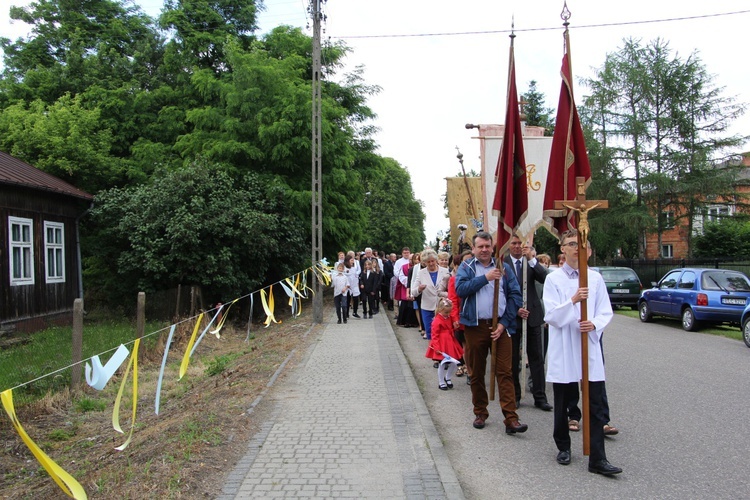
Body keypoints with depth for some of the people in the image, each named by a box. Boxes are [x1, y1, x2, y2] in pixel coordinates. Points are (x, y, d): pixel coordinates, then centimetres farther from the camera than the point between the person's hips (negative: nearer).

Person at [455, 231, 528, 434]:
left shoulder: (504, 268, 9)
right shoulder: (466, 267, 6)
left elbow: (515, 295, 2)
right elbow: (460, 289, -12)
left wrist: (504, 323, -7)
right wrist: (485, 278, -15)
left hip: (500, 326, 0)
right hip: (475, 326, 0)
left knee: (505, 372, -3)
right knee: (476, 373, 10)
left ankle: (511, 419, -2)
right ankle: (480, 413, 25)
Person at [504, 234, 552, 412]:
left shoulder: (532, 262, 4)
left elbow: (546, 279, -12)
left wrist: (531, 259, -19)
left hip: (532, 314, 2)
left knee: (537, 357, 4)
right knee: (513, 358, 7)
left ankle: (540, 397, 11)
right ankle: (515, 395, 19)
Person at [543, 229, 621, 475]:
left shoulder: (595, 278, 6)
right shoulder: (553, 279, -2)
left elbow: (606, 311, 6)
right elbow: (551, 316, -9)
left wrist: (594, 324, -14)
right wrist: (573, 301, -23)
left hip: (589, 347, 2)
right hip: (563, 350, -1)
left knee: (595, 405, -1)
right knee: (562, 403, 12)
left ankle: (598, 459, 4)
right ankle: (563, 447, 30)